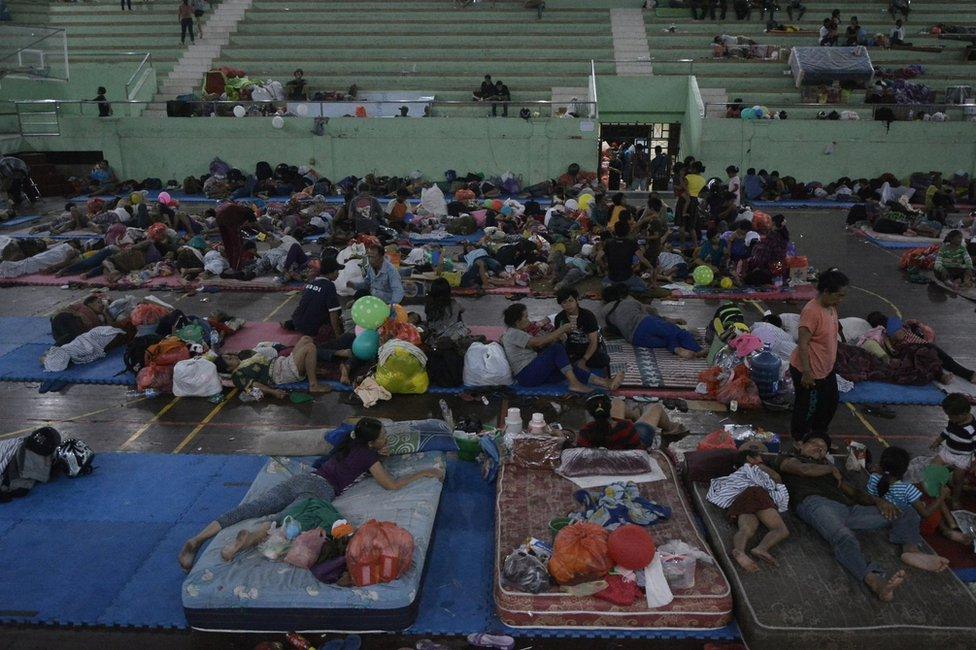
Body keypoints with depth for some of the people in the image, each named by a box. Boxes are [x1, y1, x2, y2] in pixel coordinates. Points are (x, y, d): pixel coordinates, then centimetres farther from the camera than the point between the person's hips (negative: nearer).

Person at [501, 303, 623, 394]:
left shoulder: (517, 332, 22)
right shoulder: (513, 333, -11)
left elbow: (539, 346, 16)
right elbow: (539, 342, -20)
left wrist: (557, 336, -1)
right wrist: (560, 330, -10)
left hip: (534, 373, 9)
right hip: (526, 375, -9)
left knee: (571, 369, -9)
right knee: (557, 348, -22)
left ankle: (607, 383, -21)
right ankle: (574, 383, -25)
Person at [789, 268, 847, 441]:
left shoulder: (831, 307, 2)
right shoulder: (811, 311, -27)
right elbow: (802, 344, -27)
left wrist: (832, 361, 22)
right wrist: (807, 373, -25)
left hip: (826, 369, 10)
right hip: (809, 373, -10)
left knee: (831, 401, 24)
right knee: (806, 409, 7)